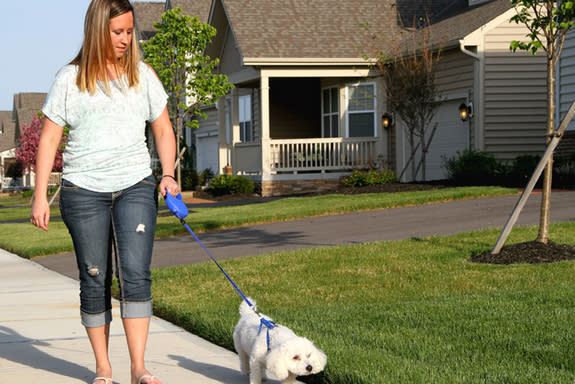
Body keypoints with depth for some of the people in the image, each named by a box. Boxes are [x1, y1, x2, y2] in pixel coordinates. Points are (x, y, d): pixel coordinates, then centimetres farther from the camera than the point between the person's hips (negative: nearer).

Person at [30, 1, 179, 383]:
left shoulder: (143, 75, 10)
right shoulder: (70, 79, 3)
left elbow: (163, 130, 16)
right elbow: (49, 140, 4)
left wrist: (168, 174, 0)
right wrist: (40, 196, -2)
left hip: (136, 186, 1)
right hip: (84, 190, -1)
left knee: (136, 273, -12)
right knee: (94, 279, 3)